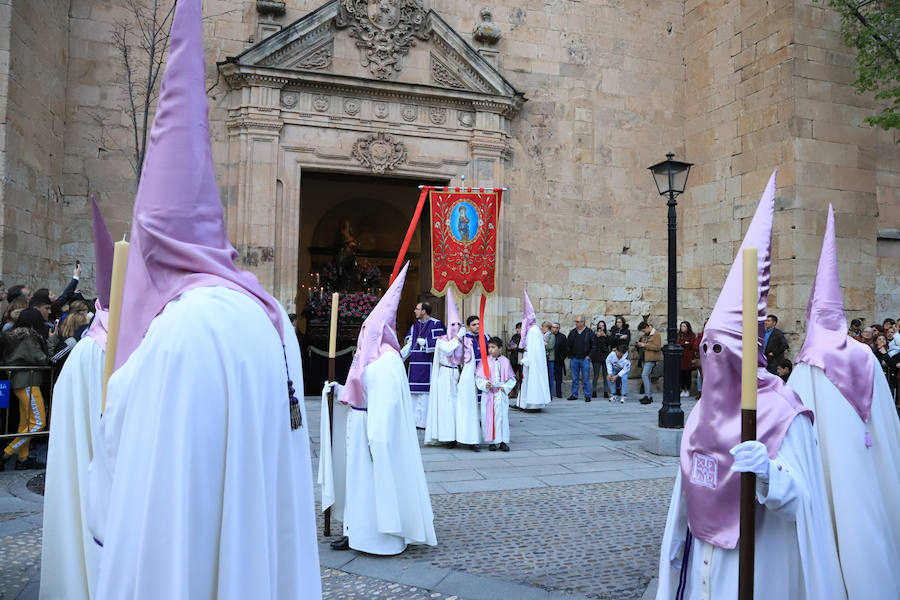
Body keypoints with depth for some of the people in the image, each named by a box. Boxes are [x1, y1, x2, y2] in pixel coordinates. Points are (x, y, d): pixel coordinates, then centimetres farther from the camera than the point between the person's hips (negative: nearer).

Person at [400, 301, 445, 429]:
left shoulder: (435, 324, -5)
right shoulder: (415, 326, 16)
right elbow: (410, 345, 14)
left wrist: (422, 341, -9)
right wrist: (401, 354, 1)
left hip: (428, 364, -7)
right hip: (415, 364, 7)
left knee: (426, 393, -6)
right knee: (414, 393, 8)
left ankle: (426, 421, 1)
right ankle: (415, 420, 16)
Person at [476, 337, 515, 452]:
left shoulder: (505, 361, 3)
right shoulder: (485, 361, 1)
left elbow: (511, 379, 9)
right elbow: (478, 378, 0)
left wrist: (505, 387, -7)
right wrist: (485, 384, -17)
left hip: (501, 394, 0)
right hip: (488, 394, 0)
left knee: (502, 416, 0)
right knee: (489, 417, 0)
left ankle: (503, 441, 8)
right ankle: (492, 442, 9)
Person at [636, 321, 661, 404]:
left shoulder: (656, 335, -10)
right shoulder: (645, 335, 17)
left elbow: (657, 347, -20)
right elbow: (643, 343, 33)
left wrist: (644, 345, -20)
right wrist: (640, 344, 9)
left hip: (651, 359, -9)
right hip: (645, 358, 9)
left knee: (644, 375, -16)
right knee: (646, 376, 12)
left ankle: (647, 396, -15)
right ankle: (650, 396, 20)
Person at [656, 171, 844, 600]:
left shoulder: (782, 414, -17)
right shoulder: (705, 410, 3)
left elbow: (800, 500, -21)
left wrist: (768, 472, -40)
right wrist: (678, 542, 16)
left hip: (751, 566, -6)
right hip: (702, 560, 6)